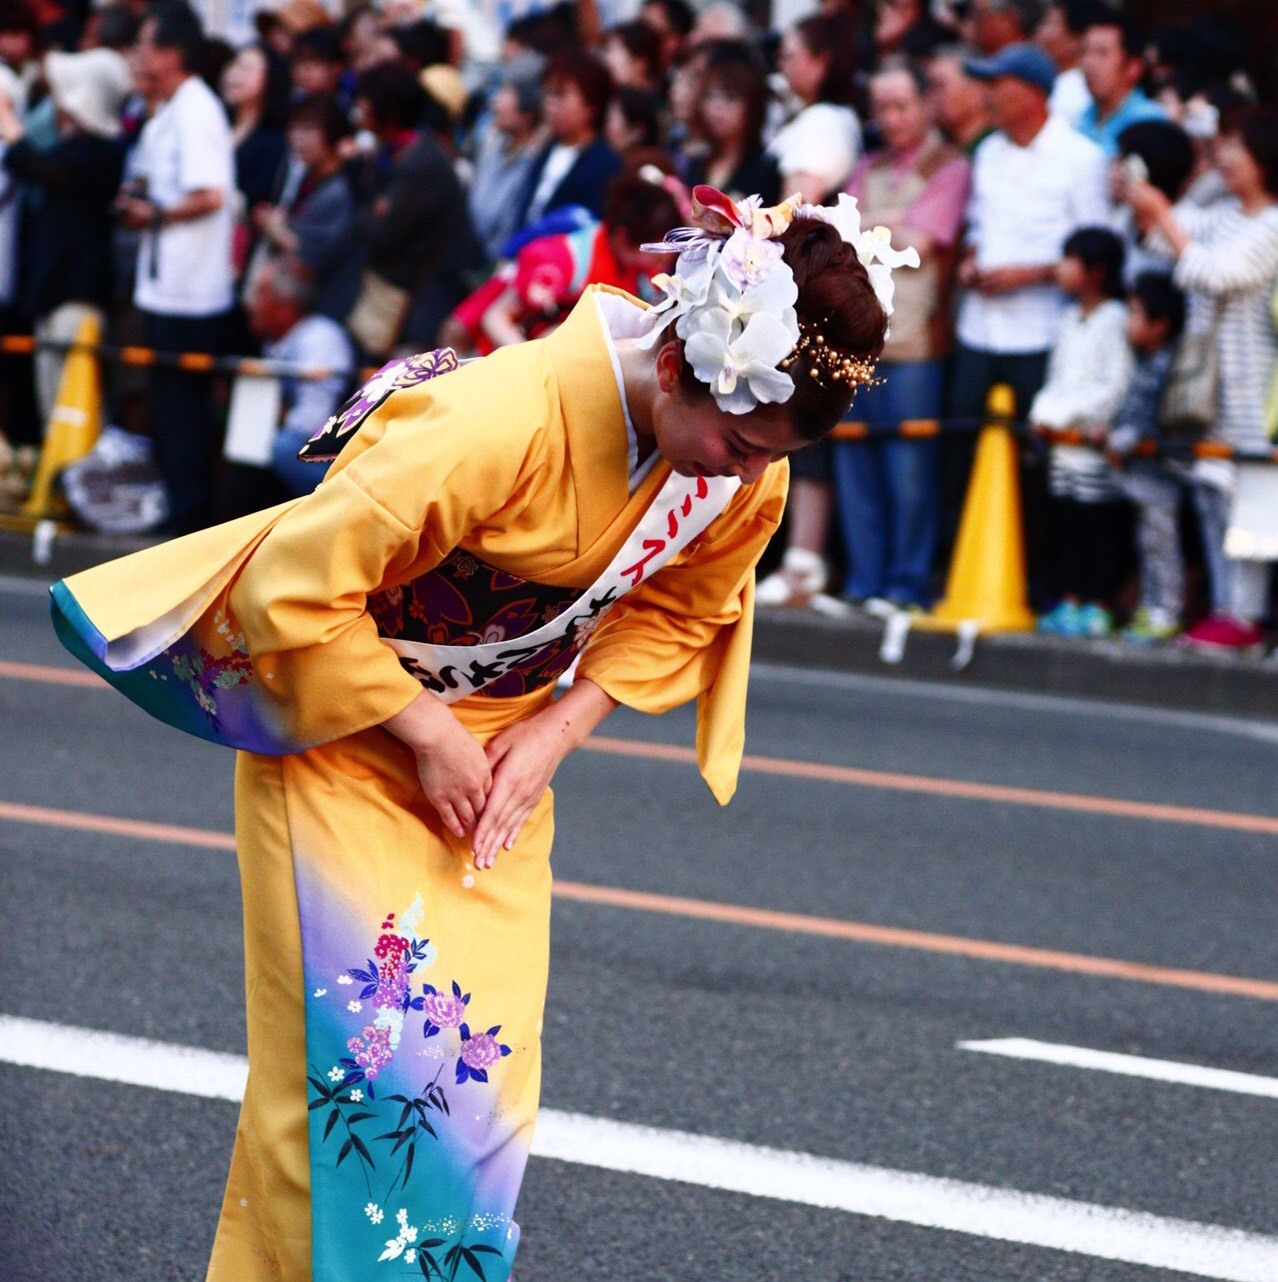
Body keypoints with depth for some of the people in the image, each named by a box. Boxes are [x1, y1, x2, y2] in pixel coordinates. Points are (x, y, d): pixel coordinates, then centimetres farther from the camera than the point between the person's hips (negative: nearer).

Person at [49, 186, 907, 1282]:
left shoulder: (745, 468, -16)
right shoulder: (500, 424, -36)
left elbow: (678, 611, 5)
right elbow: (292, 590, -29)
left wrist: (560, 728, -10)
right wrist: (424, 730, -22)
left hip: (502, 731, 6)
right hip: (338, 726, -6)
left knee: (486, 1047, 2)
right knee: (366, 1038, -9)